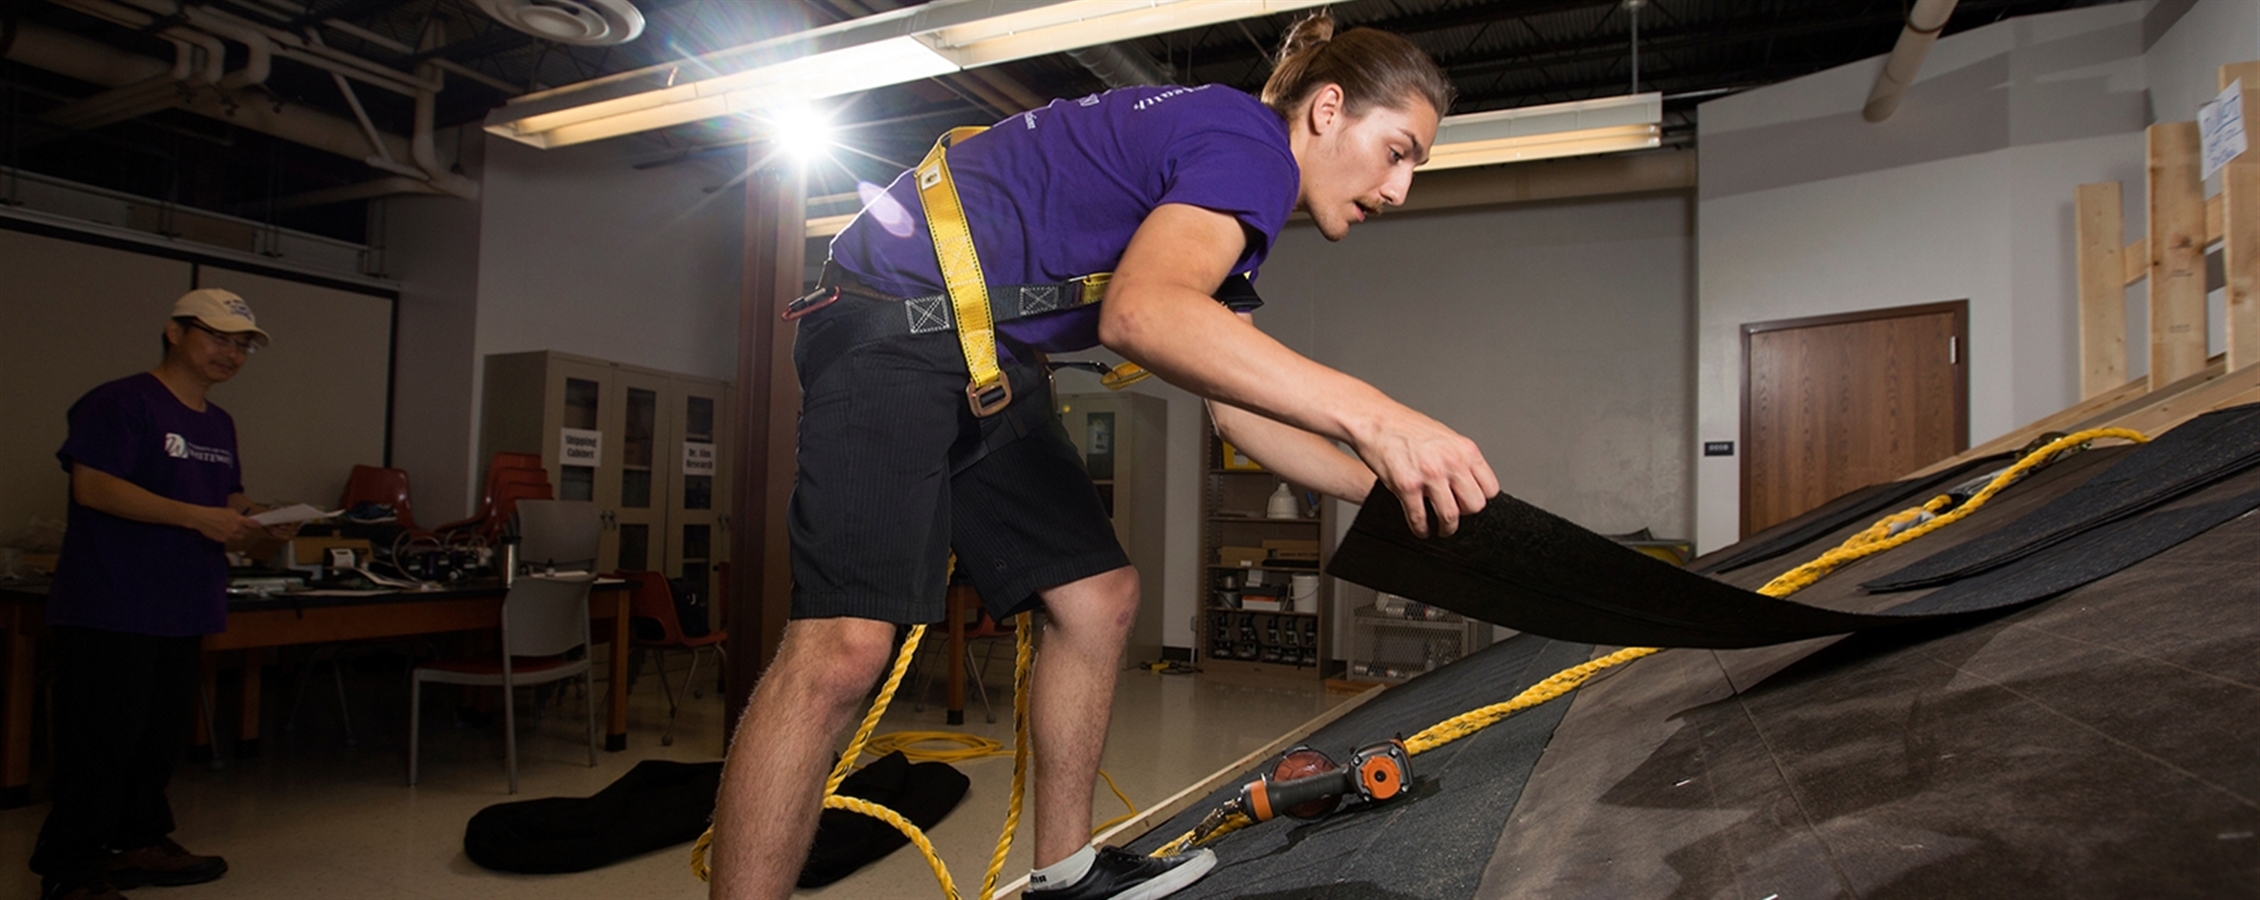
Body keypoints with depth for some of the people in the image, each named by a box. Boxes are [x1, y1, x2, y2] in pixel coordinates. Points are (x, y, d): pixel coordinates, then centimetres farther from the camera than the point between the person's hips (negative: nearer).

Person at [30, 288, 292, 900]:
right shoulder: (121, 402, -9)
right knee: (102, 740, -3)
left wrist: (259, 525, -2)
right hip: (111, 612, -8)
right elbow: (92, 485, -19)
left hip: (183, 610, 8)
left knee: (163, 734, 15)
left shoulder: (220, 424, 16)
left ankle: (140, 843, 28)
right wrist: (197, 516, -25)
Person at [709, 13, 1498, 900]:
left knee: (1098, 596, 9)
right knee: (846, 643, -22)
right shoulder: (1250, 142, -16)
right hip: (894, 324, -10)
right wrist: (1369, 413, -41)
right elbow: (1143, 313, -36)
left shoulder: (1232, 220, 16)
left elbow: (1244, 410, 17)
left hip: (991, 360, 10)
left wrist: (1394, 484, 10)